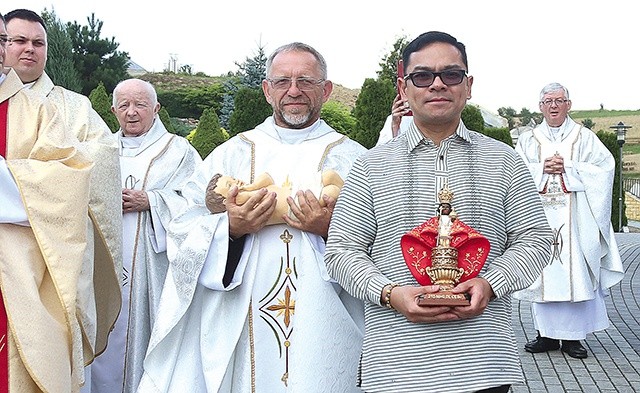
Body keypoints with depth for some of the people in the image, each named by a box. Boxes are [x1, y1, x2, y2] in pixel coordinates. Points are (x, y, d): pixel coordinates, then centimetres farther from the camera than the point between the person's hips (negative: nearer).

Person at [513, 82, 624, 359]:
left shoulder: (584, 137, 9)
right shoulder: (528, 140, 13)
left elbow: (604, 167, -2)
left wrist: (567, 168, -10)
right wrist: (542, 169, -10)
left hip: (575, 220, -1)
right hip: (540, 217, 1)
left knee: (576, 272, -5)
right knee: (543, 273, 0)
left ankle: (573, 336, 2)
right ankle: (547, 334, 8)